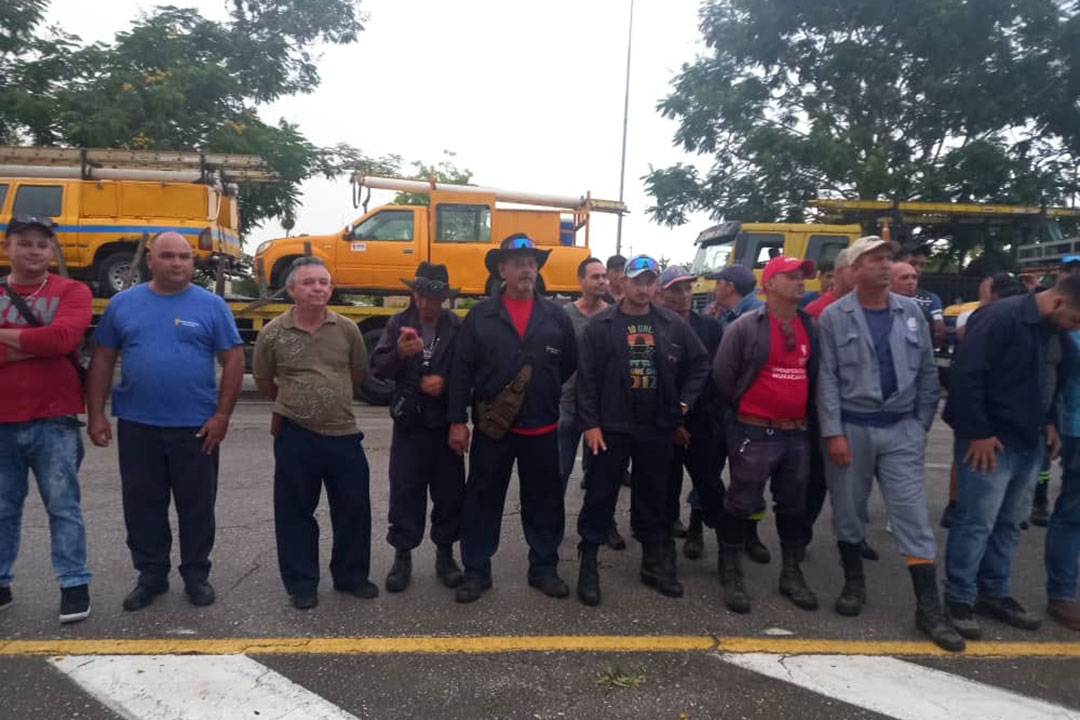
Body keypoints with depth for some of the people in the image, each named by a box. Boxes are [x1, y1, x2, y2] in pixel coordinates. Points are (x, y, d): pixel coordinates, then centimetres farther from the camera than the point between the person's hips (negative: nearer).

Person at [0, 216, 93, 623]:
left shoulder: (72, 292, 1)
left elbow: (62, 337, -17)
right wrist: (37, 346, -15)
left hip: (54, 421, -3)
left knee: (63, 507, 2)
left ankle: (74, 584, 10)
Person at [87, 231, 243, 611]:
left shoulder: (211, 305, -2)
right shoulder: (123, 303, 5)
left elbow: (234, 359, -3)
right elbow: (102, 360, 8)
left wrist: (222, 415, -9)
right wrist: (96, 414, 2)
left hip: (195, 427, -2)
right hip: (136, 426, 2)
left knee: (196, 504, 9)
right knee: (142, 504, 12)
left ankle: (196, 574, 24)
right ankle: (151, 574, 28)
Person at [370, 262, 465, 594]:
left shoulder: (458, 327, -5)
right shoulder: (398, 323, 0)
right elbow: (378, 368, -6)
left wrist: (446, 381, -18)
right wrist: (399, 354, -24)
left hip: (446, 422, 0)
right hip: (409, 422, 1)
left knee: (449, 490, 8)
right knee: (405, 491, 6)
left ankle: (445, 553, 24)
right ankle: (402, 556, 20)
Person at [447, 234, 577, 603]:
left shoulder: (556, 316, 4)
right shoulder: (480, 315, 0)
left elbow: (570, 365, 11)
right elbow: (461, 370, -3)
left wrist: (544, 392, 7)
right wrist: (457, 420, -7)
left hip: (542, 428, 2)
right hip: (491, 425, -1)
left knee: (544, 500, 11)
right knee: (482, 499, 7)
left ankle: (544, 568, 27)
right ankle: (476, 571, 22)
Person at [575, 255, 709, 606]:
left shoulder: (674, 325, 4)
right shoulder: (601, 325, -4)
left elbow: (700, 362, 15)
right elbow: (587, 377, -6)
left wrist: (685, 400, 7)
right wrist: (590, 423, -11)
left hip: (657, 428, 3)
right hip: (611, 427, -2)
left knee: (654, 498, 14)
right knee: (600, 497, 3)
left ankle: (656, 564, 29)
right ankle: (588, 567, 15)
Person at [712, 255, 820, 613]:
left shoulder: (811, 327, 6)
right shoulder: (745, 327, -11)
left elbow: (815, 373, 18)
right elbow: (722, 376, -6)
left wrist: (805, 411, 14)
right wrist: (743, 410, 4)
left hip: (797, 433, 6)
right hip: (755, 434, -5)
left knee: (793, 505, 15)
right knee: (741, 503, 3)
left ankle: (791, 573, 30)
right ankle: (731, 572, 18)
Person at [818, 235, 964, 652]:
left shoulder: (911, 312, 5)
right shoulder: (834, 316, -4)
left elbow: (927, 371, 10)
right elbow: (827, 378, -7)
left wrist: (922, 424, 6)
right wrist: (833, 432, -11)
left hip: (901, 429, 2)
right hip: (851, 428, -2)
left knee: (912, 514, 1)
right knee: (847, 509, 10)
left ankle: (928, 608, 8)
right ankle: (854, 583, 30)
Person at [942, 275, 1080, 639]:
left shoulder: (1049, 329, 10)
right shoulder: (1000, 317, -17)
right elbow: (965, 375, -23)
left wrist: (1048, 422, 11)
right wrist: (978, 433, -20)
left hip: (1029, 443, 9)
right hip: (991, 442, -9)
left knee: (1009, 523, 15)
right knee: (976, 523, -2)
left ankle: (994, 593, 29)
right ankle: (959, 600, 10)